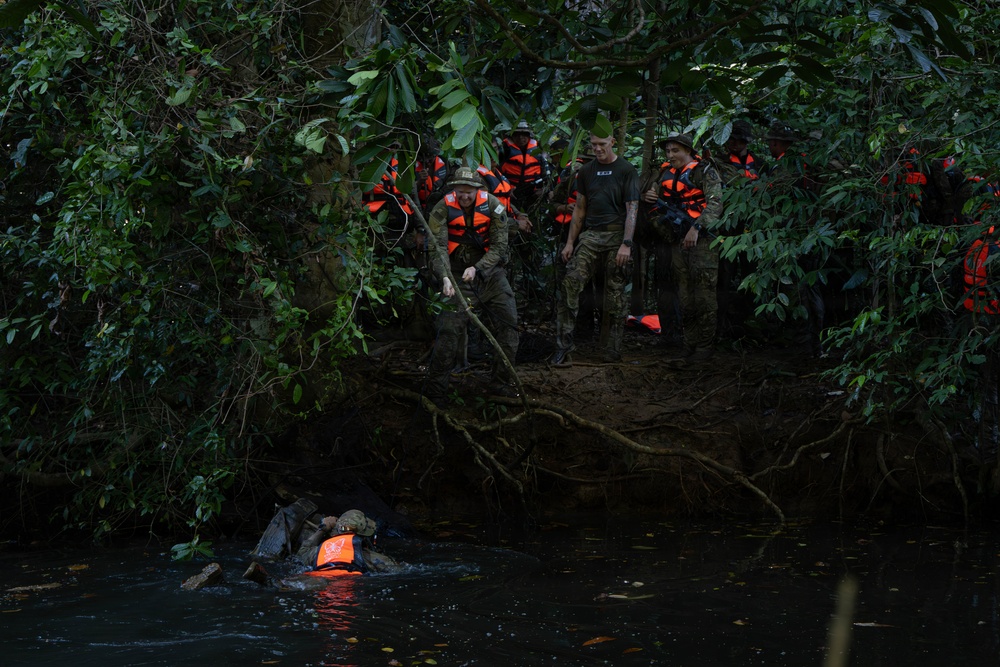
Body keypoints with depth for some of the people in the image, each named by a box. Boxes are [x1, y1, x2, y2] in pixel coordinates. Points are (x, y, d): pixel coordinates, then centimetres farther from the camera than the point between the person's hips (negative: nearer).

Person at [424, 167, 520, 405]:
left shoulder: (492, 205, -8)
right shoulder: (443, 210, -11)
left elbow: (499, 246, -9)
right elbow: (439, 248, -20)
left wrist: (477, 268, -22)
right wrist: (445, 277, -36)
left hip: (489, 271, 3)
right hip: (458, 273, -2)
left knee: (508, 322, 0)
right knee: (449, 327, -13)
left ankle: (501, 383, 12)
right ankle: (436, 389, -7)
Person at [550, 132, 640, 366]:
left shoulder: (626, 171, 1)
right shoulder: (586, 171, 16)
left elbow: (632, 209, -4)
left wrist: (626, 244, -13)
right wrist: (570, 242, 13)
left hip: (616, 235, -3)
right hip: (590, 235, 4)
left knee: (615, 292, -2)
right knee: (570, 284, -12)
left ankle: (614, 349, 7)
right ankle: (563, 348, -13)